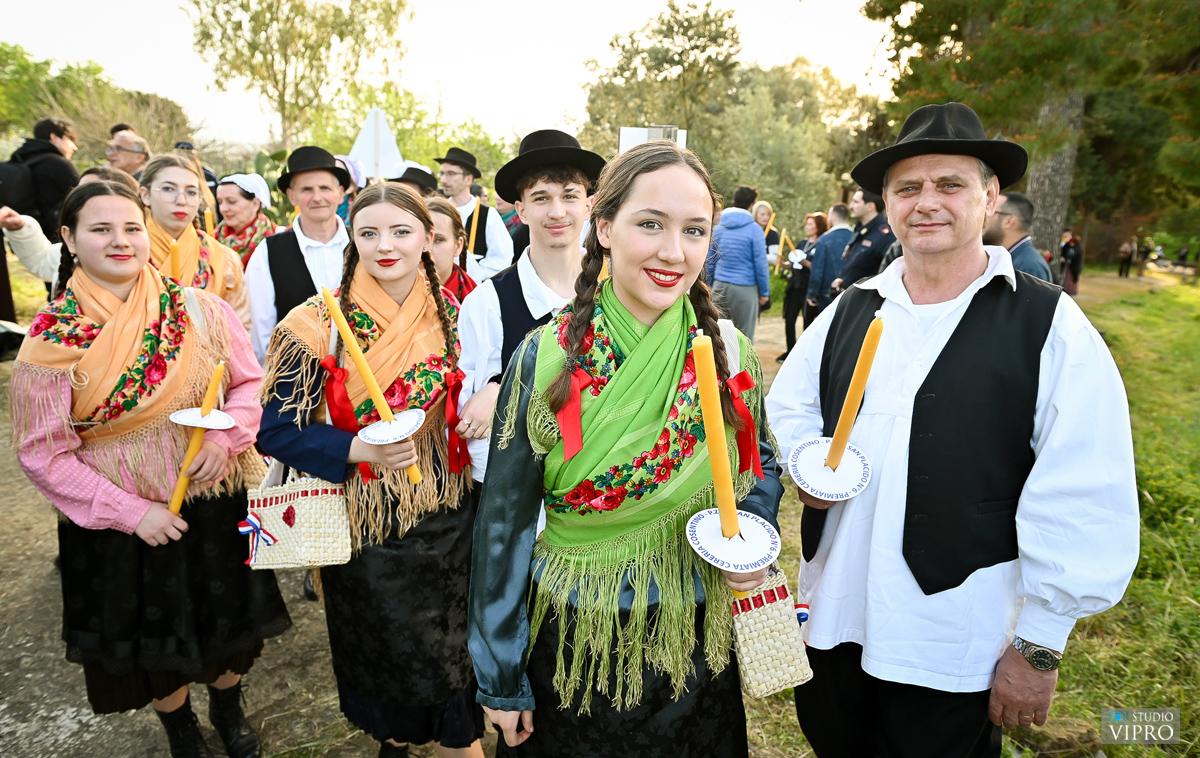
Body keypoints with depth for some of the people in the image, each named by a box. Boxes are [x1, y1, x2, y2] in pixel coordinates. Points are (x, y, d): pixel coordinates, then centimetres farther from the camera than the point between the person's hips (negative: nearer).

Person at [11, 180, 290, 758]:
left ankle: (229, 711, 53)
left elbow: (250, 383, 0)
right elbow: (42, 451, -10)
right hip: (122, 524, -1)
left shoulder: (199, 310, -10)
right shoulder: (51, 338, -13)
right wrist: (130, 512, -16)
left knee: (227, 620, 21)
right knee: (155, 639, 20)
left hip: (218, 503, 1)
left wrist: (225, 436, -20)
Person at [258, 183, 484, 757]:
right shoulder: (318, 322, -12)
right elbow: (275, 429, -11)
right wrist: (357, 449, -24)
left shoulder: (451, 314, -1)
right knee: (384, 653, 16)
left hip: (448, 518, 3)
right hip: (366, 524, -2)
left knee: (454, 653, 17)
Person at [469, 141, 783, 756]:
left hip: (696, 641, 3)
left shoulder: (728, 352, -9)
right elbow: (505, 522, -9)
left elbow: (760, 465, 9)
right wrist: (500, 677, -4)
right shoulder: (547, 358, -16)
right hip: (574, 646, -2)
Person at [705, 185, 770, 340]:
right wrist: (764, 292, 0)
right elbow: (760, 263, -8)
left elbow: (709, 261, 9)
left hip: (720, 286, 4)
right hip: (745, 288, -4)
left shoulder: (719, 228, 6)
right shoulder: (754, 229, -8)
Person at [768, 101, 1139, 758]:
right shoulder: (851, 309, 4)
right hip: (833, 614, 5)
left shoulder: (1050, 326, -10)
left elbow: (1082, 507, -12)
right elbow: (790, 401, 16)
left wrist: (1039, 649, -9)